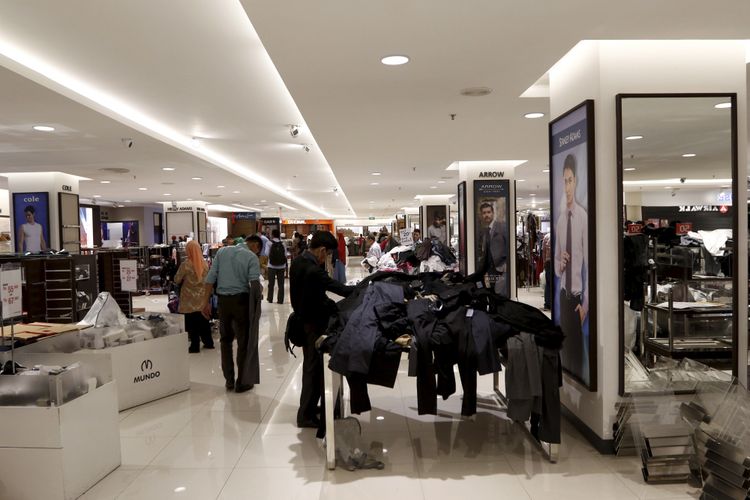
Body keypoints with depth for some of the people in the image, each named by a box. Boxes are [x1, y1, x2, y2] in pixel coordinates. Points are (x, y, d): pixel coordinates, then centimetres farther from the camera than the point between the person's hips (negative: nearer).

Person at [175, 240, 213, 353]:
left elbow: (177, 280, -8)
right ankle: (208, 342, 25)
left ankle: (195, 346, 8)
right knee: (204, 320, 16)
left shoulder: (185, 264, -16)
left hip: (190, 299, -4)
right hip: (202, 298, 5)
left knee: (192, 323, 5)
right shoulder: (204, 264, -2)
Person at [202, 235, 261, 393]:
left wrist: (206, 301, 4)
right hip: (241, 299, -4)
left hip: (223, 300, 4)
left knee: (225, 339, 19)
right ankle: (241, 382, 14)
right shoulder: (252, 257, -6)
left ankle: (229, 380, 23)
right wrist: (257, 302, -3)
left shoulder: (222, 252, 6)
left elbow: (210, 278, 2)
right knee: (244, 342, 8)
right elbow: (254, 282, -17)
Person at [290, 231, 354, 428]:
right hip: (314, 323, -10)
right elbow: (338, 288, -25)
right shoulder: (313, 271, -28)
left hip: (303, 318, 10)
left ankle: (308, 406, 35)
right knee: (315, 367, 1)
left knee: (310, 364, 21)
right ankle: (306, 415, 10)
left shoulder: (298, 261, 2)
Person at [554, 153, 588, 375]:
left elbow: (589, 263, -11)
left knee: (578, 351, 1)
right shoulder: (560, 220, 6)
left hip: (578, 297, -5)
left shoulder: (584, 216, -12)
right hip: (563, 295, 5)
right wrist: (559, 265, -11)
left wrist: (585, 303, -11)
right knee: (565, 348, 13)